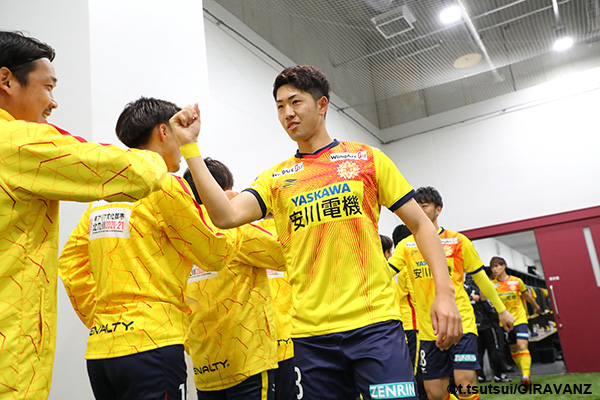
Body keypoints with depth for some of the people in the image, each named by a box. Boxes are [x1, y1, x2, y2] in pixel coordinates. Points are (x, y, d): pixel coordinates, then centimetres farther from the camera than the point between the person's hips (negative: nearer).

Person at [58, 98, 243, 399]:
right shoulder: (165, 186, -10)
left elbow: (70, 263, 12)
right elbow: (216, 253, -5)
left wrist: (97, 319, 16)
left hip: (100, 348, 7)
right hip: (151, 344, -7)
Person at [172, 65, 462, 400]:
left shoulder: (367, 158, 6)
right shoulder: (275, 178, 10)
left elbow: (421, 224, 6)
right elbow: (227, 216, -7)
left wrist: (444, 291, -5)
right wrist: (190, 147, -8)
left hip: (375, 321, -2)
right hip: (312, 331, 2)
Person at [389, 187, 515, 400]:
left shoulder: (458, 240, 2)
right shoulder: (407, 245, 5)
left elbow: (481, 278, 9)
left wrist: (502, 310, 14)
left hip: (461, 321, -2)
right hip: (428, 328, 2)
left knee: (465, 383, -13)